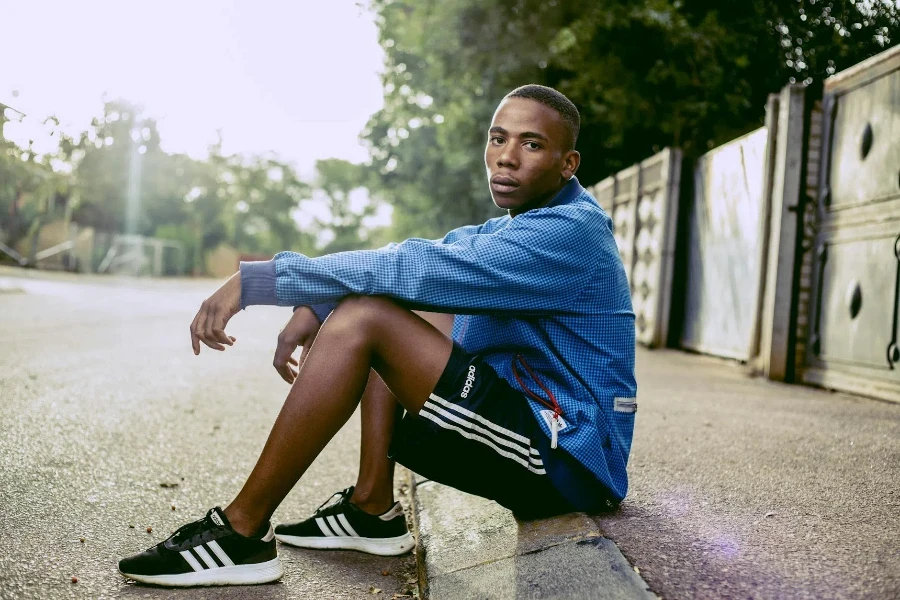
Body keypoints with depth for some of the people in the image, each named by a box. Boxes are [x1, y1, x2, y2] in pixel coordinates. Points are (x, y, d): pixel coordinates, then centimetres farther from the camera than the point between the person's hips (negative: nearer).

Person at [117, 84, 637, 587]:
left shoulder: (569, 232, -17)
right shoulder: (523, 225, 13)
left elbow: (419, 269, -26)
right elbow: (410, 264, 7)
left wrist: (258, 280, -24)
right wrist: (314, 308, -11)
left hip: (570, 457, -9)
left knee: (366, 319, -20)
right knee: (391, 301, 11)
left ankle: (242, 534, -12)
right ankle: (373, 508, 8)